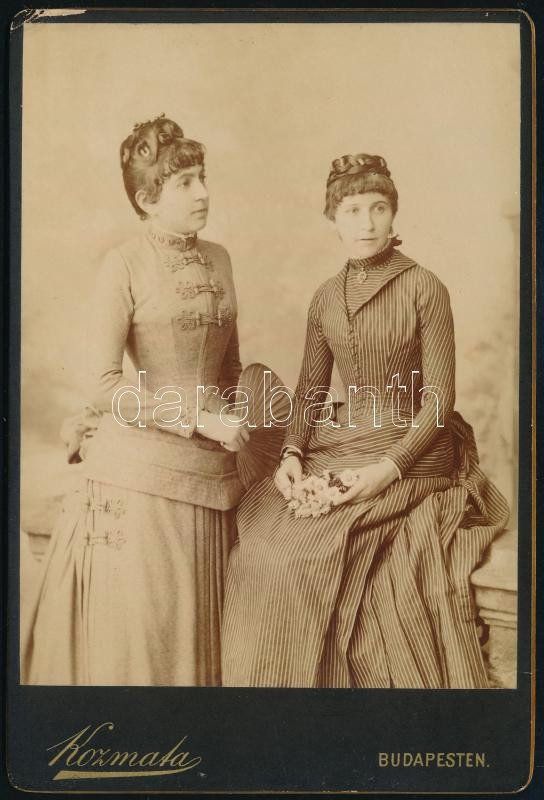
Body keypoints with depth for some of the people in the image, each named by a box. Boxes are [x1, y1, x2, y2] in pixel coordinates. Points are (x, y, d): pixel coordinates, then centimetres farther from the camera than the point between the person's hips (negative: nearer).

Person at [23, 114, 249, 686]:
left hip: (211, 469, 5)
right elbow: (103, 386, -13)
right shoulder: (125, 264, -7)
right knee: (140, 633, 6)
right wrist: (199, 419, -14)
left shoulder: (218, 259, 10)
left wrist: (231, 418, 12)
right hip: (140, 472, -5)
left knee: (198, 632, 13)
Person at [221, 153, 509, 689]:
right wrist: (293, 453, -4)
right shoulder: (326, 297, 9)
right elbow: (311, 387, 12)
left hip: (409, 455, -5)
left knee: (301, 550, -18)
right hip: (339, 447, 5)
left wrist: (388, 468, -17)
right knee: (259, 539, -11)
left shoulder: (424, 288, -7)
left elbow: (439, 398, -8)